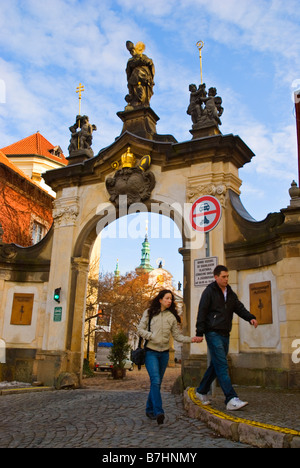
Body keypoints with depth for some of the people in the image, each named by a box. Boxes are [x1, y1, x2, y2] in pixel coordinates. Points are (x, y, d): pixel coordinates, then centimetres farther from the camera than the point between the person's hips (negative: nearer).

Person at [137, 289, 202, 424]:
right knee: (155, 380, -17)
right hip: (151, 352, -3)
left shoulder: (172, 317, 8)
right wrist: (152, 337, -15)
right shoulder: (149, 313, 1)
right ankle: (158, 412, -18)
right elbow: (140, 329, 1)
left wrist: (191, 339, -6)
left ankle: (150, 409, 26)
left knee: (157, 383, 10)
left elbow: (177, 336, 8)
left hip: (164, 353, 4)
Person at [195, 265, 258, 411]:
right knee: (222, 366, -12)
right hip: (213, 333, -7)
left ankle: (201, 391, 27)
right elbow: (202, 312, -8)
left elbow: (240, 308, 11)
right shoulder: (209, 292, -4)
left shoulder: (230, 294, 16)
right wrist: (200, 333, -14)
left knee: (216, 365, 12)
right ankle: (231, 399, -15)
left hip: (225, 334, 7)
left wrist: (250, 317, -9)